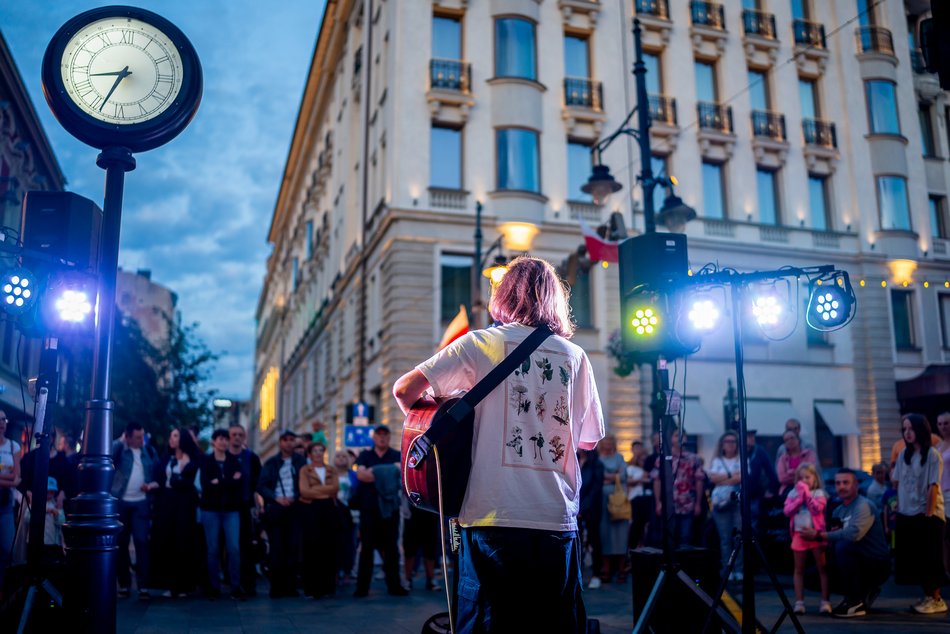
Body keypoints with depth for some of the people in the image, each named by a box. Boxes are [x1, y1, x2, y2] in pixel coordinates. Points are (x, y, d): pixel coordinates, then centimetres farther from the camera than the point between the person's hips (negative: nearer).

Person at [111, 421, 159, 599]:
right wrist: (121, 442, -22)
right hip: (120, 502, 0)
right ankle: (124, 584, 15)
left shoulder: (149, 450, 7)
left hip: (141, 503, 1)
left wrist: (153, 484, -8)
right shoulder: (119, 449, 0)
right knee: (121, 543, 5)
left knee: (141, 542, -6)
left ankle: (143, 585, -6)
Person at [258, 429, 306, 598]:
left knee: (293, 547, -2)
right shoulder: (271, 463, 7)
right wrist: (276, 498, -11)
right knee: (276, 548, -1)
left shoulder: (301, 461, 8)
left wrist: (294, 498, -10)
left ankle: (290, 586, 4)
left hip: (294, 508, 0)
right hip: (275, 509, 0)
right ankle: (276, 587, 5)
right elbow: (261, 486, 2)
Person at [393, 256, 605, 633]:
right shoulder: (575, 357, 8)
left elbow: (404, 390, -3)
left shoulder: (481, 344, 1)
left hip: (494, 518, -2)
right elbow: (588, 440, 15)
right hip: (558, 521, 2)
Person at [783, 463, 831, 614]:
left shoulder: (818, 493, 0)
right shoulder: (793, 493, 7)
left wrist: (807, 494, -11)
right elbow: (787, 511, -5)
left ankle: (825, 601, 5)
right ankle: (799, 602, 10)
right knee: (799, 569, 6)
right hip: (799, 534, 3)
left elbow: (817, 509, -16)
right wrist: (800, 497, -10)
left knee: (822, 567, 1)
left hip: (816, 534, -3)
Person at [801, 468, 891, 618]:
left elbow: (854, 534, -34)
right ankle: (865, 592, 13)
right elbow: (834, 539, 9)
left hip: (877, 565, -8)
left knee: (844, 546, -32)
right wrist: (830, 535, -15)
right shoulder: (838, 511, 8)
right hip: (861, 564, 8)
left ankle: (856, 602, -20)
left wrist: (818, 535, -27)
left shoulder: (863, 506, -17)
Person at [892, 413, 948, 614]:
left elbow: (933, 487, -12)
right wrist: (898, 509, 5)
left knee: (929, 558, 0)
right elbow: (898, 484, 10)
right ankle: (927, 596, 21)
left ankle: (936, 599, 10)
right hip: (907, 515, 6)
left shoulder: (932, 455, -9)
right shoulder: (903, 455, 8)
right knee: (914, 558, 10)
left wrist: (928, 515, -15)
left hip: (928, 515, -6)